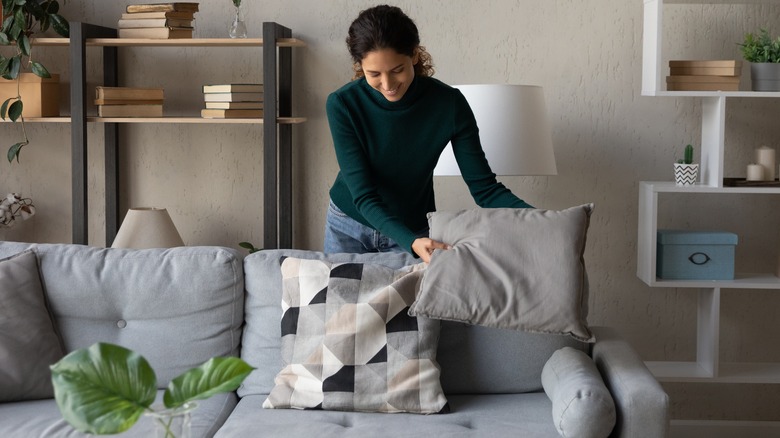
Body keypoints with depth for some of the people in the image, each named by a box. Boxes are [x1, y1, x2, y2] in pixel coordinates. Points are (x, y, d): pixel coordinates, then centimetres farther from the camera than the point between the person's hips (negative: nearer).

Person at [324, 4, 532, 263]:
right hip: (348, 225, 0)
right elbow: (363, 195, -27)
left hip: (415, 229, 0)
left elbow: (484, 187, -18)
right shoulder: (342, 104, -24)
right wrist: (411, 242, -43)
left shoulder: (449, 104, -21)